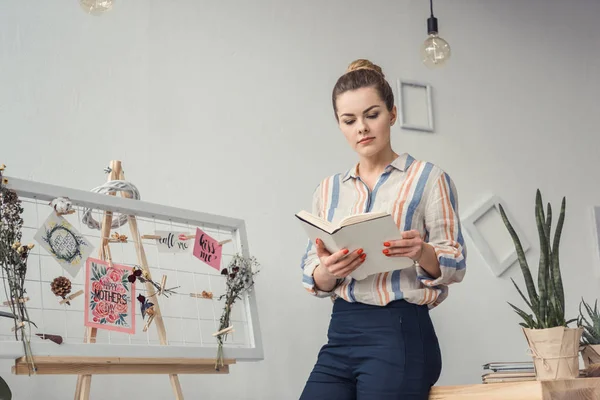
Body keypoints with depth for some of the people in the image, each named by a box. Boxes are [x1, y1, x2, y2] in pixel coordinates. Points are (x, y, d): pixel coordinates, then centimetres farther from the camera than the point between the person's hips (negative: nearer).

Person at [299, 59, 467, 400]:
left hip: (402, 333, -4)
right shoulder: (329, 190, 12)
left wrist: (422, 252, -24)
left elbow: (455, 264, -2)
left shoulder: (429, 178, 0)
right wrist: (326, 271, -13)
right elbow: (312, 278, 10)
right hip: (341, 334, 4)